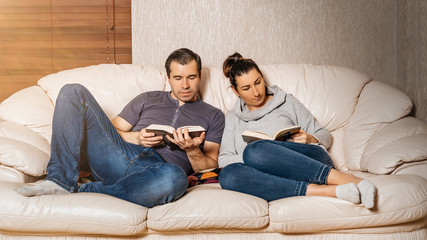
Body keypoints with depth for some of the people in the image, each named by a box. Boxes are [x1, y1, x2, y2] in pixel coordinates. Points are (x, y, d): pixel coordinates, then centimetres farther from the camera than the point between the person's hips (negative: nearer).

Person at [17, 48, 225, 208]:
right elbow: (113, 130, 21)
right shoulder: (148, 99, 27)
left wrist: (192, 150, -10)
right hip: (119, 157, 3)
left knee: (175, 179, -43)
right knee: (74, 92, -9)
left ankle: (81, 192, -27)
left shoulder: (213, 115, 21)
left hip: (157, 170, -2)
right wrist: (136, 138, 0)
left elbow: (211, 166, 11)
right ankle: (62, 181, -21)